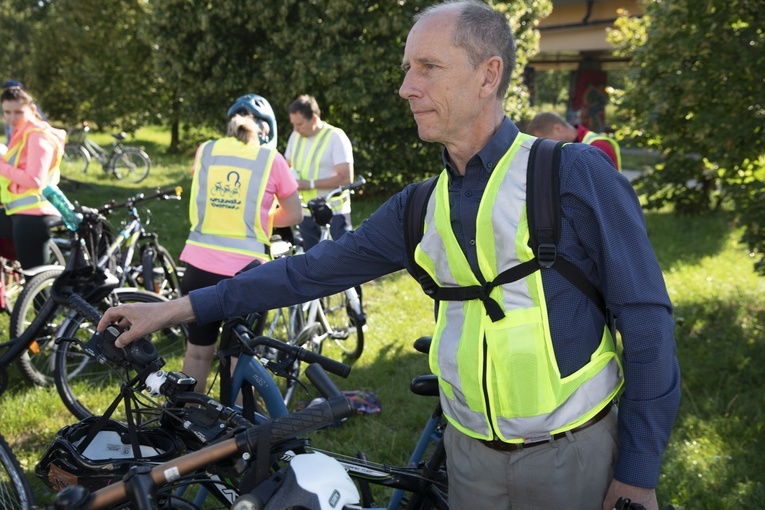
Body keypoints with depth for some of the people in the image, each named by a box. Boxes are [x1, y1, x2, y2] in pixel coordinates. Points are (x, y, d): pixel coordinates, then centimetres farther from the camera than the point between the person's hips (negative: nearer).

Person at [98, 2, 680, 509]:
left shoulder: (577, 172, -12)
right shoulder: (420, 207, 3)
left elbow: (646, 319, -10)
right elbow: (316, 269, 7)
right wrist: (180, 307, 3)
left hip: (571, 453, -4)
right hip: (470, 453, 5)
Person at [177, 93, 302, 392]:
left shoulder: (205, 151, 6)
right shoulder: (271, 159, -2)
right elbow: (294, 215, 5)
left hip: (199, 267, 3)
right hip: (245, 271, -3)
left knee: (198, 350, 17)